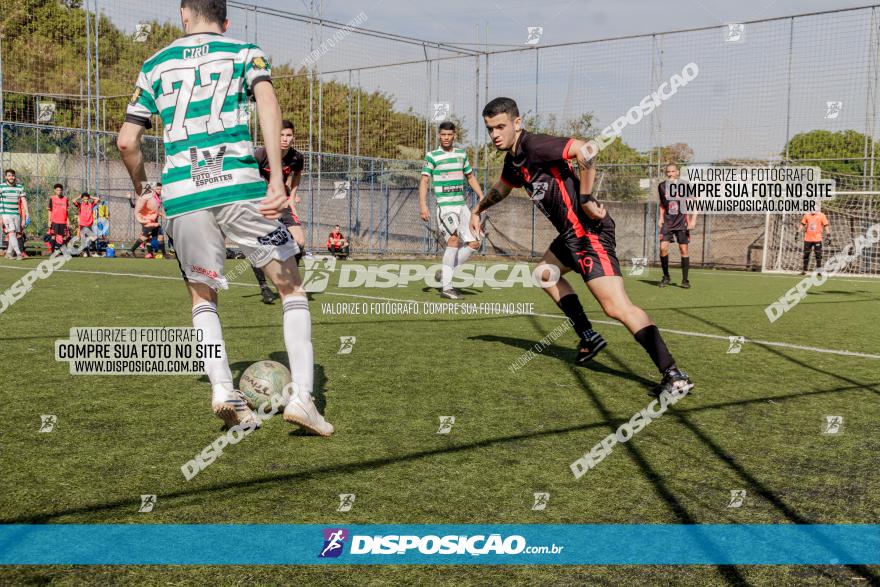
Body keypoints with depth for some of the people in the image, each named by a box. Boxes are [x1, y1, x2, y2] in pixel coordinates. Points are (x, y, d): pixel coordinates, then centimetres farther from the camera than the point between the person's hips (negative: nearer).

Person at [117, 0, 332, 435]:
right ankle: (301, 396, -4)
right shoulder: (245, 52, 12)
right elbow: (267, 103, -9)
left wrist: (141, 190, 28)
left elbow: (126, 141, 12)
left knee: (202, 298, 19)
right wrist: (277, 180, -15)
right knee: (291, 288, 9)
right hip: (239, 185, -2)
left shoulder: (155, 65, 18)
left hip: (181, 195, 2)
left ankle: (222, 388, -2)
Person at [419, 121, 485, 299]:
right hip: (444, 205, -7)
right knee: (454, 238, -22)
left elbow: (470, 176, 25)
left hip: (461, 205, 7)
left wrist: (481, 197, 15)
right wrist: (423, 204, -23)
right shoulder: (432, 156, -2)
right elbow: (424, 180, -10)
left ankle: (445, 274, 17)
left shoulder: (462, 153, 14)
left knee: (474, 243, 3)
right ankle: (446, 287, -19)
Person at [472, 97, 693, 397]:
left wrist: (586, 198, -25)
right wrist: (478, 211, 52)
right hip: (571, 232, 11)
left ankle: (675, 377, -24)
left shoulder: (534, 146, -15)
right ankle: (589, 338, 31)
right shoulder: (513, 159, 16)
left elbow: (583, 149, -30)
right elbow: (502, 188, 39)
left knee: (617, 307, -20)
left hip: (588, 230, -11)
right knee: (546, 273, 33)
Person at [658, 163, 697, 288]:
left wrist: (693, 220, -11)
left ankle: (685, 280, 8)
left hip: (682, 222, -2)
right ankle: (666, 276, 5)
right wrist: (661, 217, 8)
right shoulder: (662, 186, 4)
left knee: (683, 250, -2)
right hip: (667, 222, 2)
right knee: (663, 248, -12)